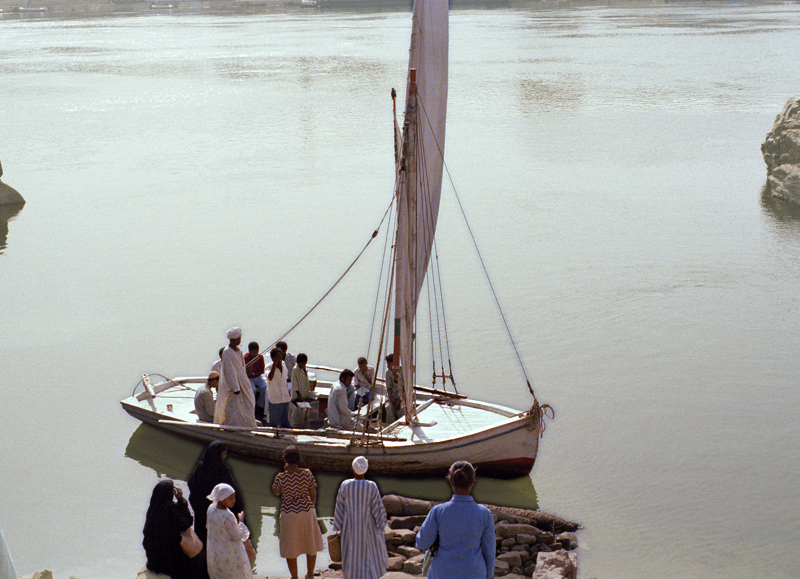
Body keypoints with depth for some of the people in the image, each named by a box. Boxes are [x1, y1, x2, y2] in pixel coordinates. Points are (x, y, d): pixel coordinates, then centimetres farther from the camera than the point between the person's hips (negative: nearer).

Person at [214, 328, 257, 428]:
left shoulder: (238, 350, 9)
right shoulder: (227, 352, -17)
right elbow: (229, 371, -20)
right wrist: (235, 388, -21)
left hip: (242, 381, 9)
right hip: (232, 383, -9)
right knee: (233, 407, -4)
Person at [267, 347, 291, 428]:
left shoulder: (283, 364, 5)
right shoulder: (269, 367, -14)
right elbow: (270, 378, -37)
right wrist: (275, 364, -38)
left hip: (285, 397, 6)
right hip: (275, 399, -6)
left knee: (285, 421, 16)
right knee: (274, 421, 0)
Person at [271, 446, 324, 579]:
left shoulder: (281, 477, -19)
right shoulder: (307, 473, -14)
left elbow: (276, 491, 2)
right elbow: (313, 494, -4)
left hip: (289, 513, -2)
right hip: (307, 511, 2)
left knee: (290, 548, 16)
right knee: (310, 544, 22)